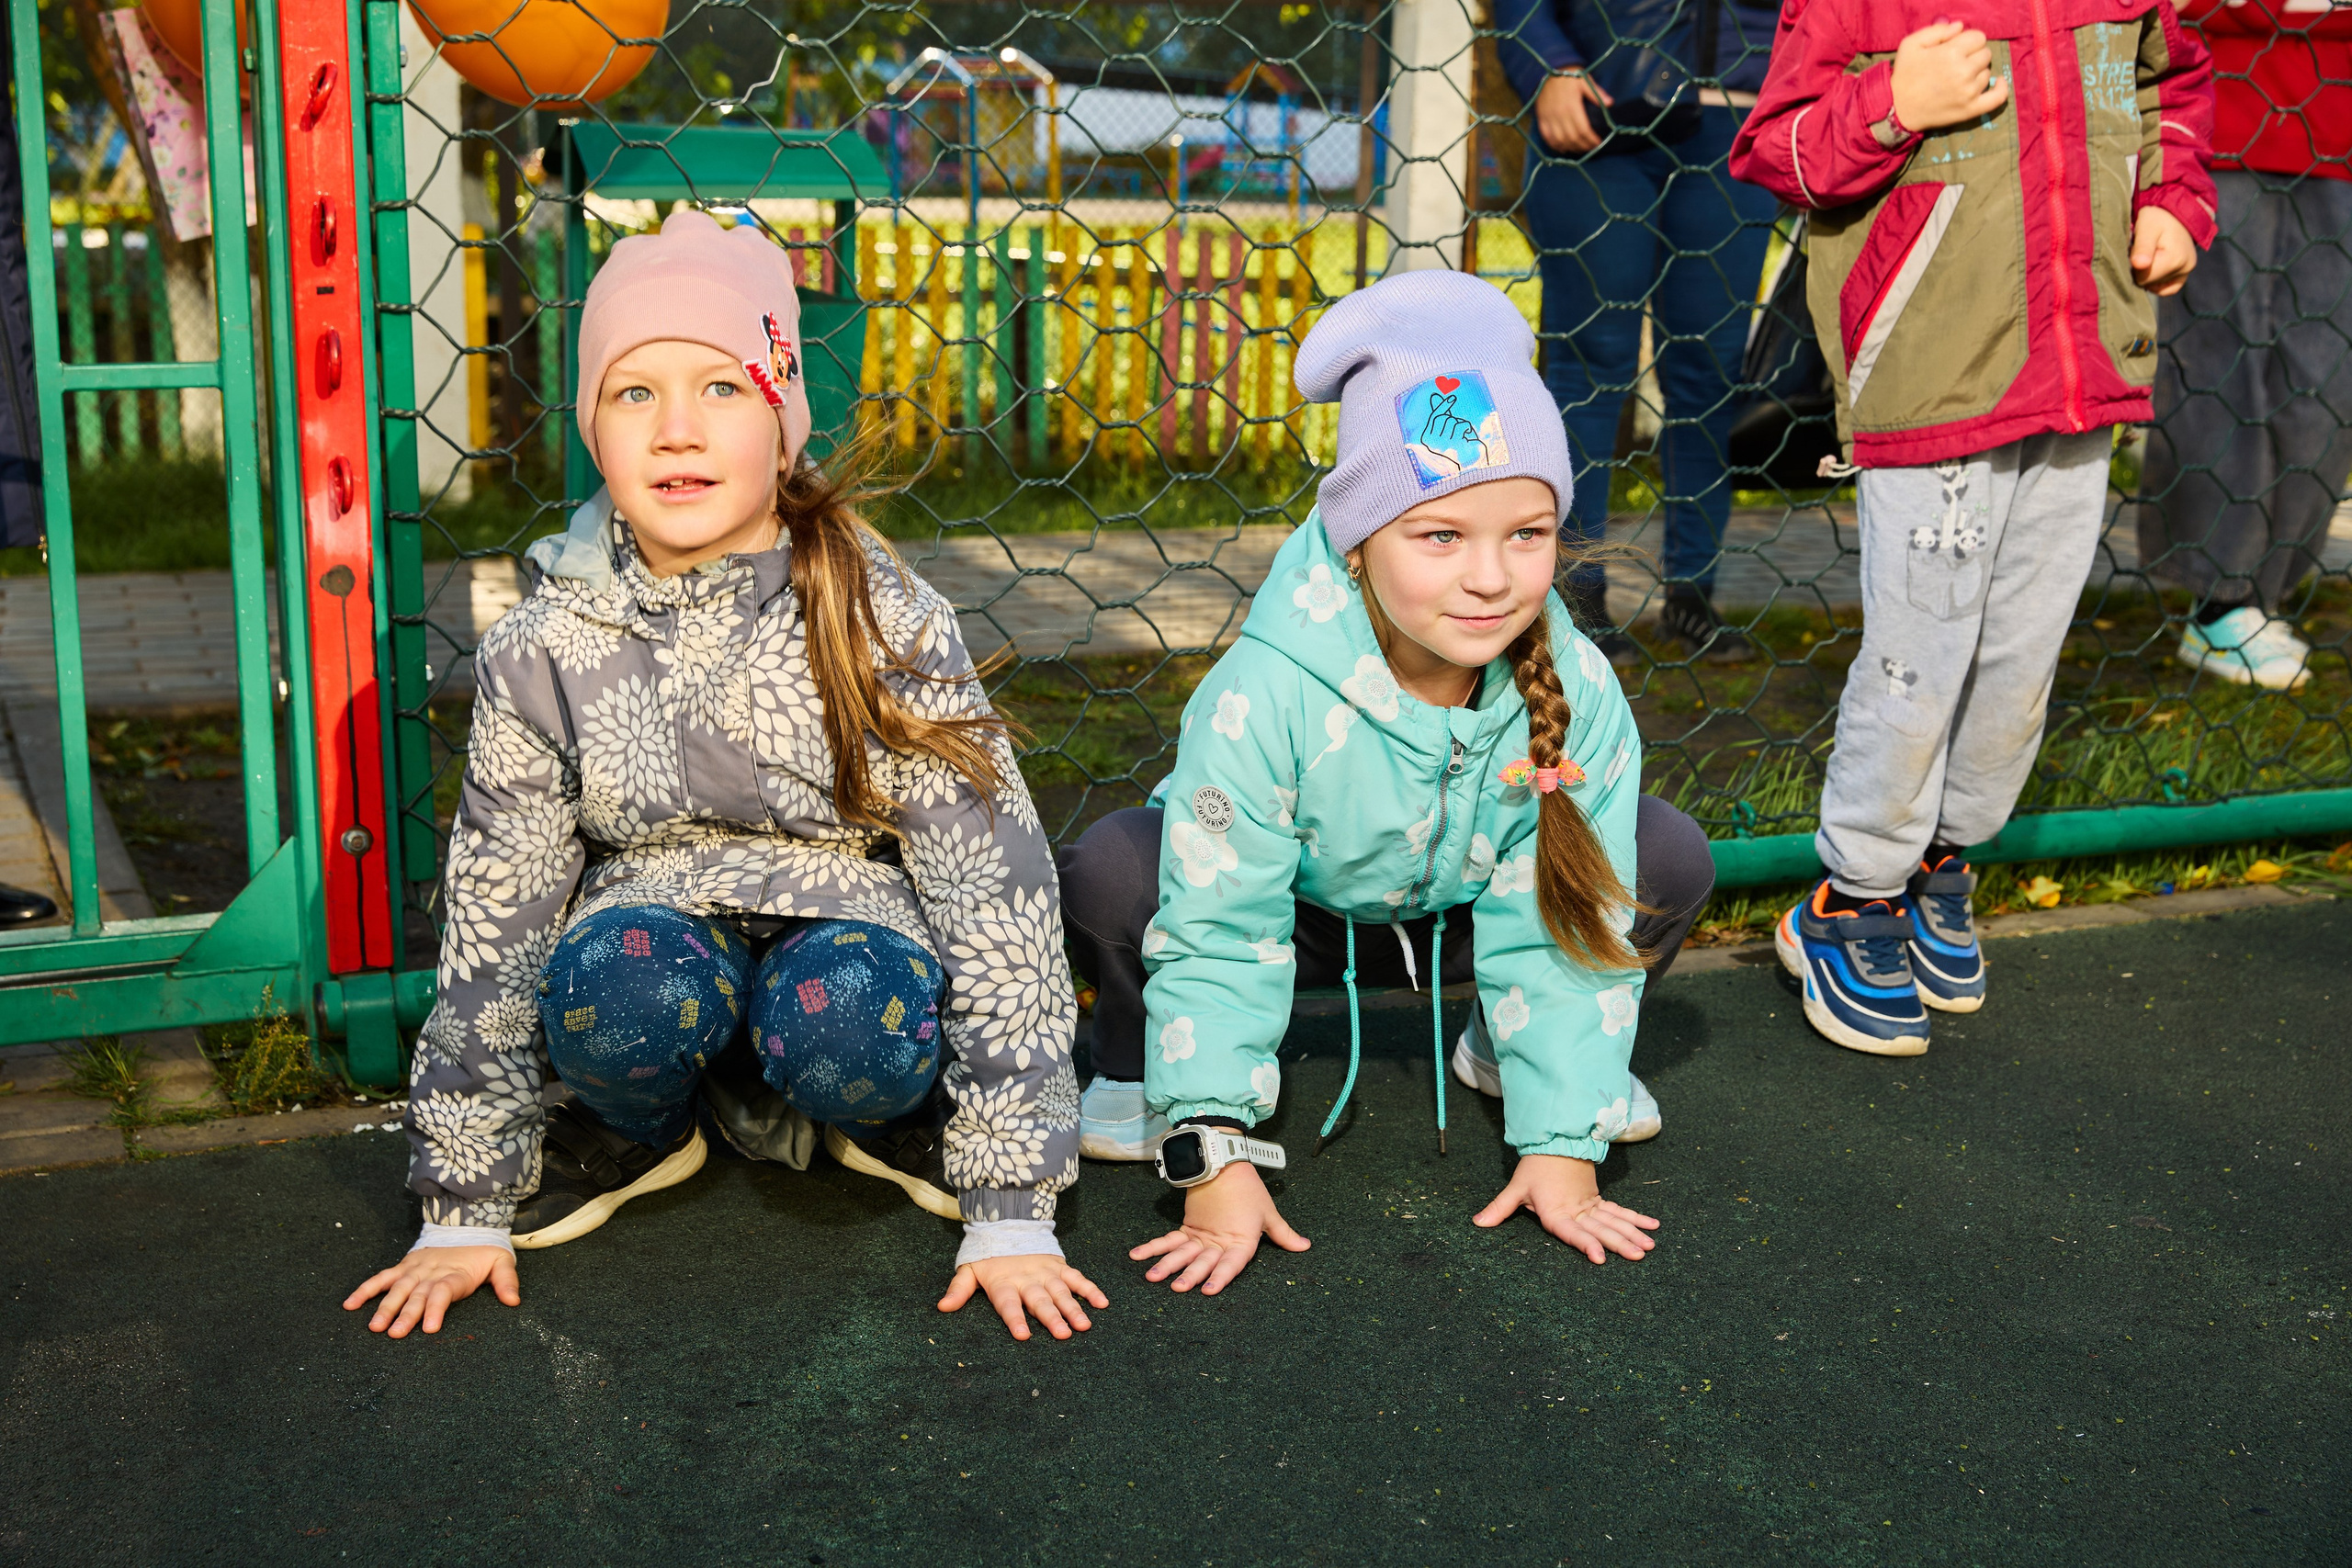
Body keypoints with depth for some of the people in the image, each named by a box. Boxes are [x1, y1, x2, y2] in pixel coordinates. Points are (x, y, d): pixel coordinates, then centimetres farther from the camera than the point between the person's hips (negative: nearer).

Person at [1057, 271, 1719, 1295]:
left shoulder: (1580, 695, -25)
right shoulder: (1267, 697, -35)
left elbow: (1561, 927, -18)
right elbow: (1219, 932, -30)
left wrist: (1564, 1144, -21)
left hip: (1464, 919, 3)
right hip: (1295, 915, -3)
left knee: (1670, 857, -20)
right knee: (1110, 874, -34)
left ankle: (1510, 1047, 9)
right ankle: (1146, 1069, 2)